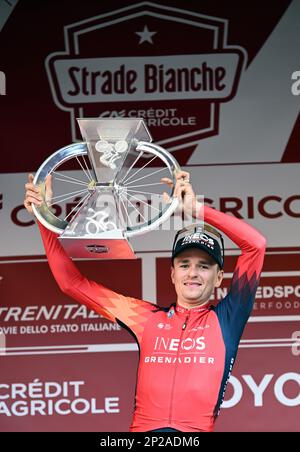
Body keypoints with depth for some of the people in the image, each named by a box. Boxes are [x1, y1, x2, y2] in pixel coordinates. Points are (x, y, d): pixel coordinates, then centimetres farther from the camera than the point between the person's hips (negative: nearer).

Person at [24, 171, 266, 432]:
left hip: (197, 431, 0)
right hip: (143, 430, 1)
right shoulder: (149, 318, 16)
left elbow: (256, 244, 4)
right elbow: (72, 282, 20)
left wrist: (196, 209, 5)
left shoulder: (225, 320, 11)